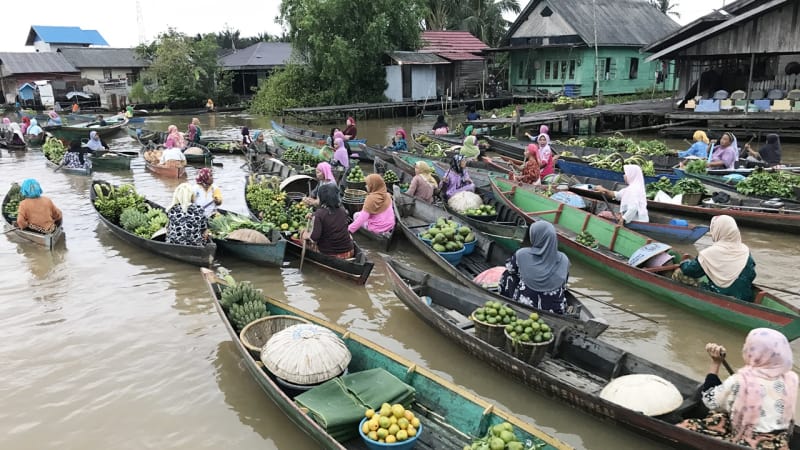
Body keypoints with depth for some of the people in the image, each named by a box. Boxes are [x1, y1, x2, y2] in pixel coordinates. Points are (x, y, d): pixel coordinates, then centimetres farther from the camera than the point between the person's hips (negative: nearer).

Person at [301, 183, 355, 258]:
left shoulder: (318, 214, -15)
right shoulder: (342, 210, 1)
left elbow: (314, 237, -22)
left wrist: (306, 235, 1)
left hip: (329, 255, -3)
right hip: (348, 252, 3)